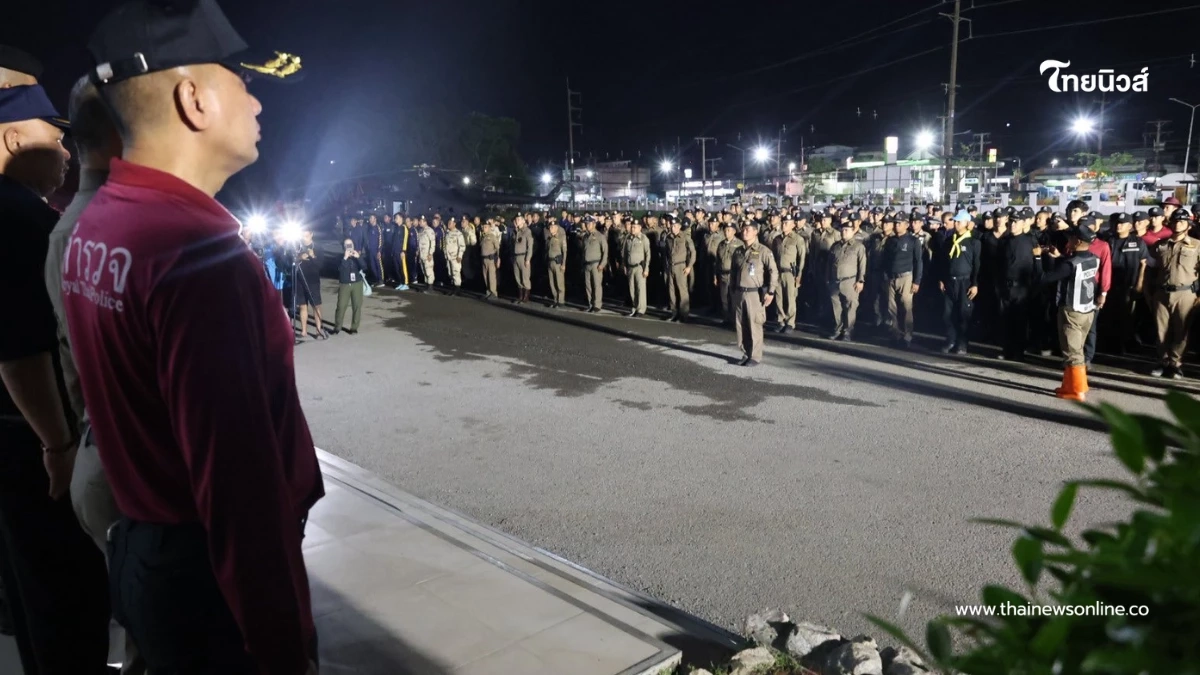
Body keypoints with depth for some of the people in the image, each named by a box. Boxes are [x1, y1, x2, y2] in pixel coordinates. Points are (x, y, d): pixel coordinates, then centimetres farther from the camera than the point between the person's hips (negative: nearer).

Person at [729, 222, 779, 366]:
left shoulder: (763, 251, -6)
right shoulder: (737, 252, 12)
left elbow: (773, 272, -8)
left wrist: (770, 292, -13)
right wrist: (732, 291, 16)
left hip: (755, 294, -6)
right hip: (738, 293, 6)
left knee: (754, 326, -2)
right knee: (740, 326, 8)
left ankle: (755, 357, 6)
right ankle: (746, 354, 19)